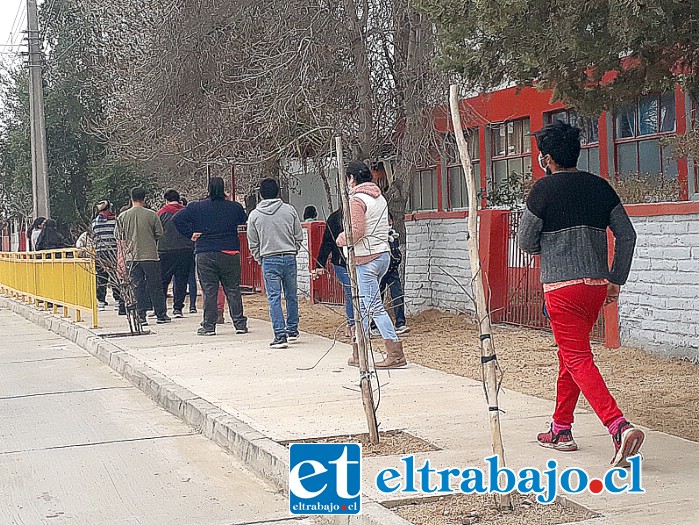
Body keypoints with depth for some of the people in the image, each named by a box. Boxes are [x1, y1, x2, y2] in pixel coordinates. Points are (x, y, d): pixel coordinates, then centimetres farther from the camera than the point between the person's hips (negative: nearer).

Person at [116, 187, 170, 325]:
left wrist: (124, 256, 11)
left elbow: (120, 239, 4)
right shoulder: (151, 215, -5)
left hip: (132, 257, 2)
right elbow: (159, 234, 2)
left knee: (138, 287, 6)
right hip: (150, 255, -2)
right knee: (155, 286, 7)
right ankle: (161, 315, 12)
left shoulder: (122, 217, 1)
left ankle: (141, 316, 3)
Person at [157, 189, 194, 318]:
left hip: (166, 250, -2)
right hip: (187, 250, 2)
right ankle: (178, 308, 3)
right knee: (181, 281, 6)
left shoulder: (162, 212, -1)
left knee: (163, 280, 5)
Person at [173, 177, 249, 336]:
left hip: (205, 254, -1)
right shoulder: (234, 207, -1)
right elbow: (245, 221, 16)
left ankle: (209, 326, 3)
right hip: (230, 253, 1)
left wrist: (190, 233, 0)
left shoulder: (196, 207, -2)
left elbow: (177, 219, -6)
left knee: (209, 291, 3)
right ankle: (240, 324, 8)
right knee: (233, 290, 7)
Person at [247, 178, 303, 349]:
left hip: (269, 260, -2)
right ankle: (293, 330, 25)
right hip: (289, 258, 2)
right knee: (291, 296, 15)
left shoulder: (255, 215, 0)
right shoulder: (289, 210, 2)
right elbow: (299, 236, 6)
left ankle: (280, 335, -9)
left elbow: (253, 244, 5)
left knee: (274, 298, -2)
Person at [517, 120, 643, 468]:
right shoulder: (600, 187, 9)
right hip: (597, 283, 7)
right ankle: (561, 430, 27)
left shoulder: (543, 190, -7)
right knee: (569, 354, 19)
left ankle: (619, 427, -25)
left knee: (578, 359, -8)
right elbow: (627, 235, 7)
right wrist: (616, 279, 15)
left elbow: (526, 242, 0)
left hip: (561, 286, -6)